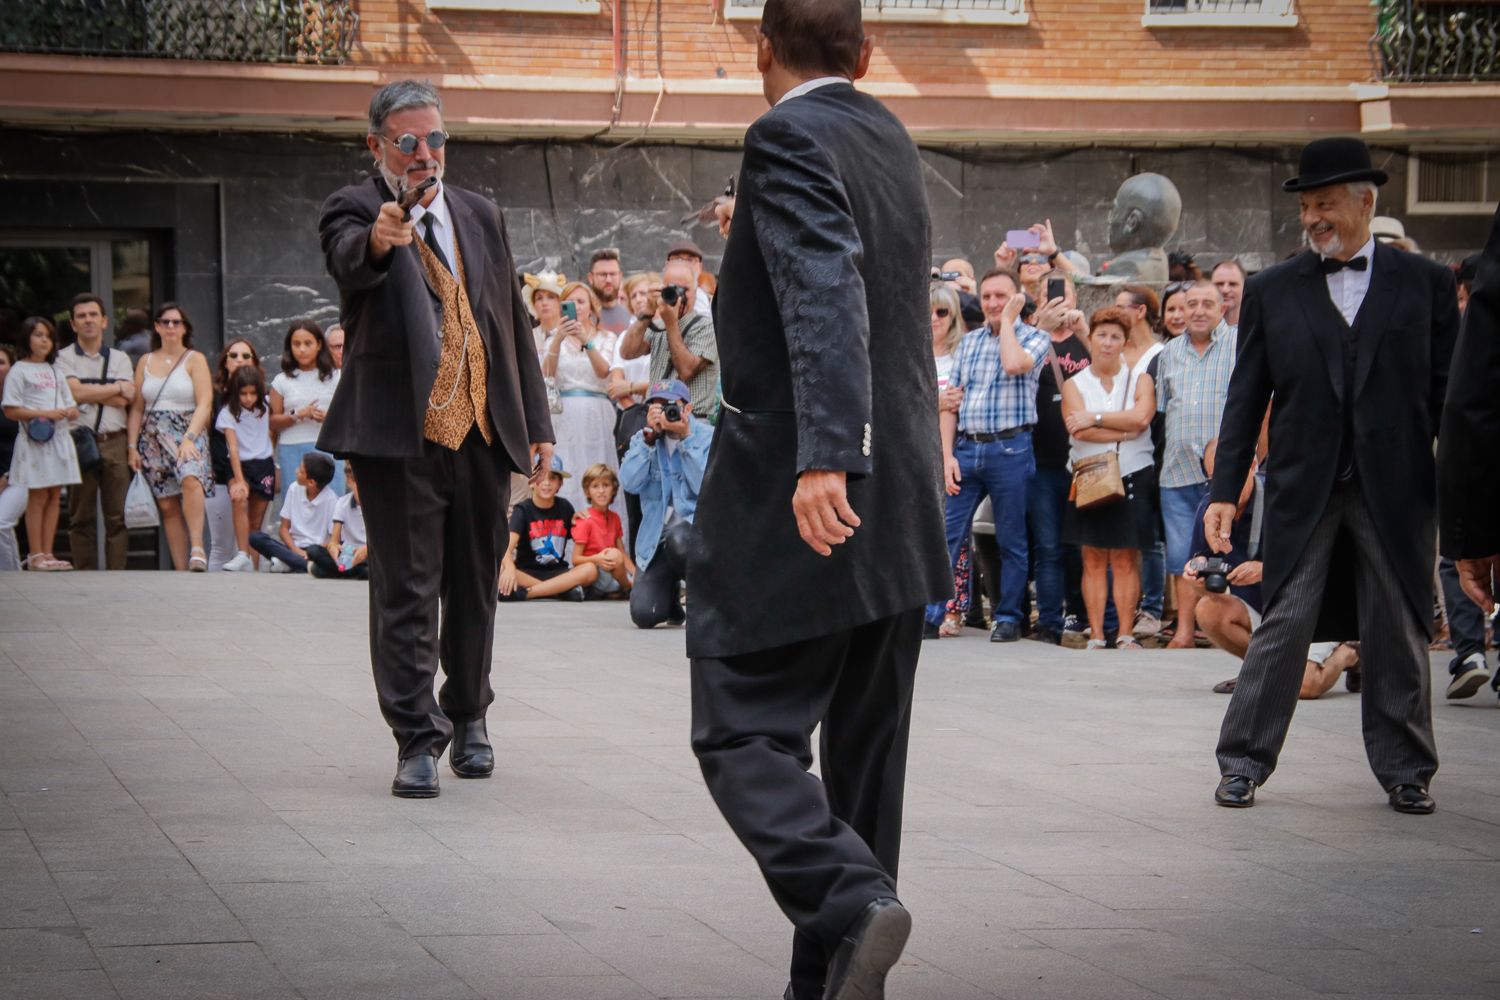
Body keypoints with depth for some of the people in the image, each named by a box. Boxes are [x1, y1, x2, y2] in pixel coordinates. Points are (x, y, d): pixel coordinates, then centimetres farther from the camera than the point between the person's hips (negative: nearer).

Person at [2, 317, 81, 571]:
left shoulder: (55, 371, 19)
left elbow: (72, 408, 20)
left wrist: (70, 412, -4)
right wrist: (45, 414, -16)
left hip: (59, 438, 6)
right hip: (36, 439, -6)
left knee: (54, 498, 4)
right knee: (38, 498, -6)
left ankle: (47, 553, 7)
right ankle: (35, 555, -3)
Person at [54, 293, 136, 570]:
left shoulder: (120, 359, 14)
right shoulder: (64, 358, 6)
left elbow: (123, 401, 0)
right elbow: (75, 393, -10)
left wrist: (88, 392, -4)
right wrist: (117, 388, -1)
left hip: (114, 442, 2)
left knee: (117, 514, -1)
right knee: (81, 515, 0)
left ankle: (117, 573, 1)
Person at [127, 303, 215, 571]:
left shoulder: (195, 360, 4)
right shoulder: (146, 362, 15)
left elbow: (204, 405, -7)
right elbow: (137, 408, 15)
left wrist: (189, 438, -20)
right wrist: (133, 447, 6)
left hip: (187, 433, -4)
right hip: (152, 438, 4)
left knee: (190, 478, -33)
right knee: (167, 505, 0)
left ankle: (197, 548, -39)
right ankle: (180, 568, 0)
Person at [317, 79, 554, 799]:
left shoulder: (480, 215, 15)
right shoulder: (355, 211, -1)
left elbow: (514, 323, 18)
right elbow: (348, 259, -26)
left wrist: (536, 424, 14)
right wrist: (379, 239, -50)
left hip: (482, 434, 5)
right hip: (400, 437, -5)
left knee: (475, 588, 12)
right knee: (406, 592, -4)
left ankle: (468, 718, 29)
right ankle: (418, 740, -1)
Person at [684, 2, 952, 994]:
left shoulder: (788, 139, -12)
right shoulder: (891, 137, 14)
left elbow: (826, 293, -27)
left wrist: (824, 457, -38)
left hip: (801, 503, -8)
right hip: (900, 504, 8)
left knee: (744, 736, -3)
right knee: (864, 753, 12)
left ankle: (851, 903, -23)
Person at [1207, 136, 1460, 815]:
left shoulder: (1424, 283, 4)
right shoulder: (1272, 291, 6)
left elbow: (1448, 393, 4)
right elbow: (1246, 399, 6)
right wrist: (1224, 491, -1)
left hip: (1397, 491, 0)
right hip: (1303, 490, 0)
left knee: (1400, 633, 6)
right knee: (1283, 627, -1)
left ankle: (1406, 772, 18)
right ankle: (1243, 764, 8)